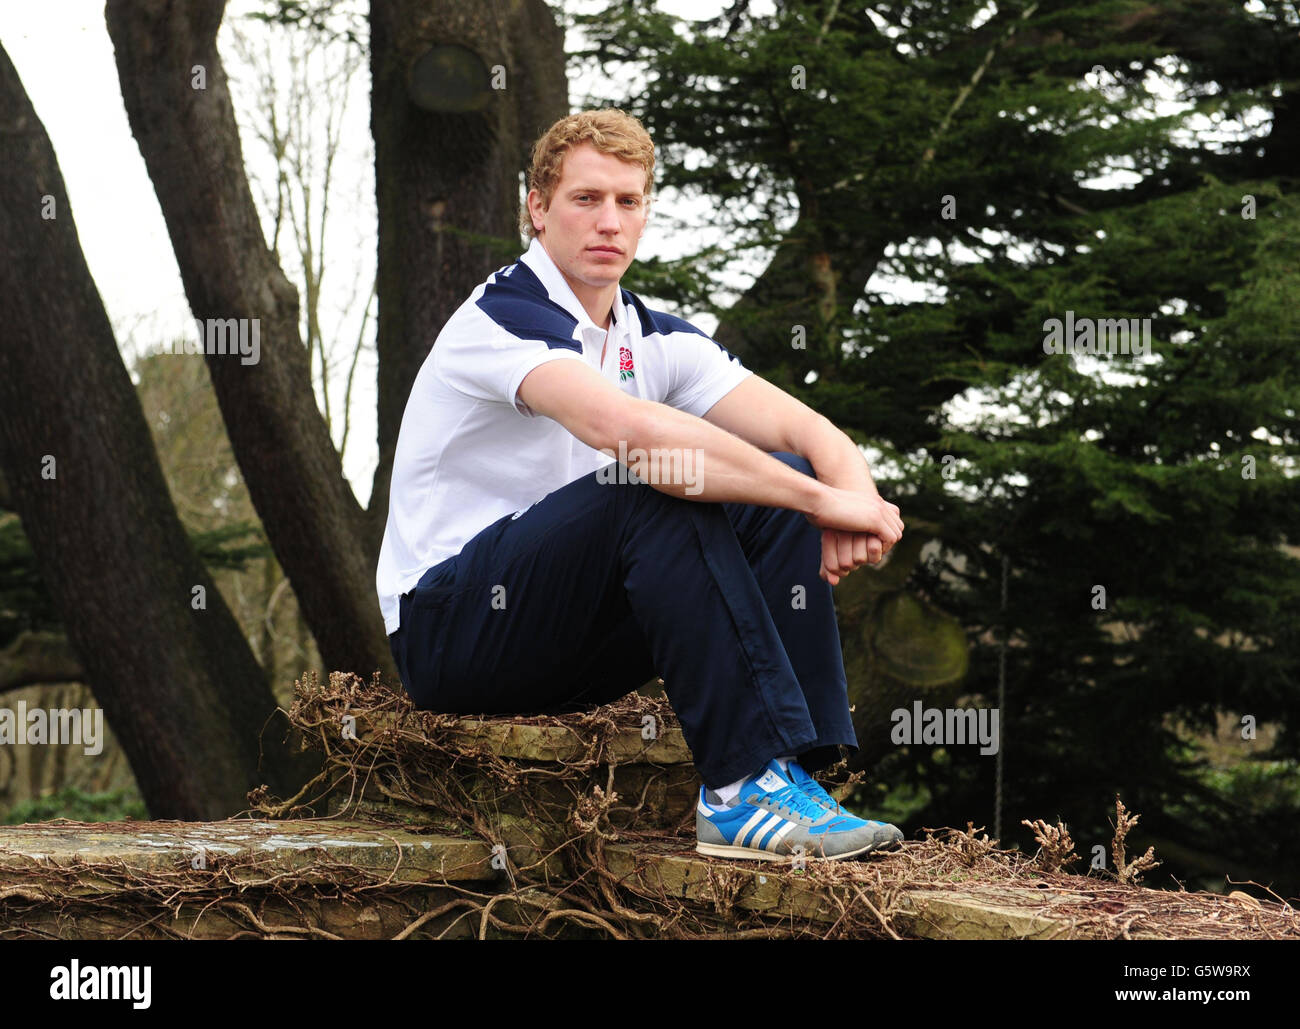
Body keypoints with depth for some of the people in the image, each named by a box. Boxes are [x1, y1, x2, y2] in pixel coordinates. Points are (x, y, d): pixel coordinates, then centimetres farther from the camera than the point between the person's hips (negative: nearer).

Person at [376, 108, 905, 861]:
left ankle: (797, 775, -20)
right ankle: (742, 787, -35)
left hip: (574, 644, 8)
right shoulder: (505, 314, -17)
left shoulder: (655, 339, 9)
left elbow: (799, 425, -4)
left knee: (775, 497, -9)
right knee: (660, 489, -31)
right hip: (452, 625, -8)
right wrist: (822, 498, -34)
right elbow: (623, 428, -35)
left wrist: (853, 496, -28)